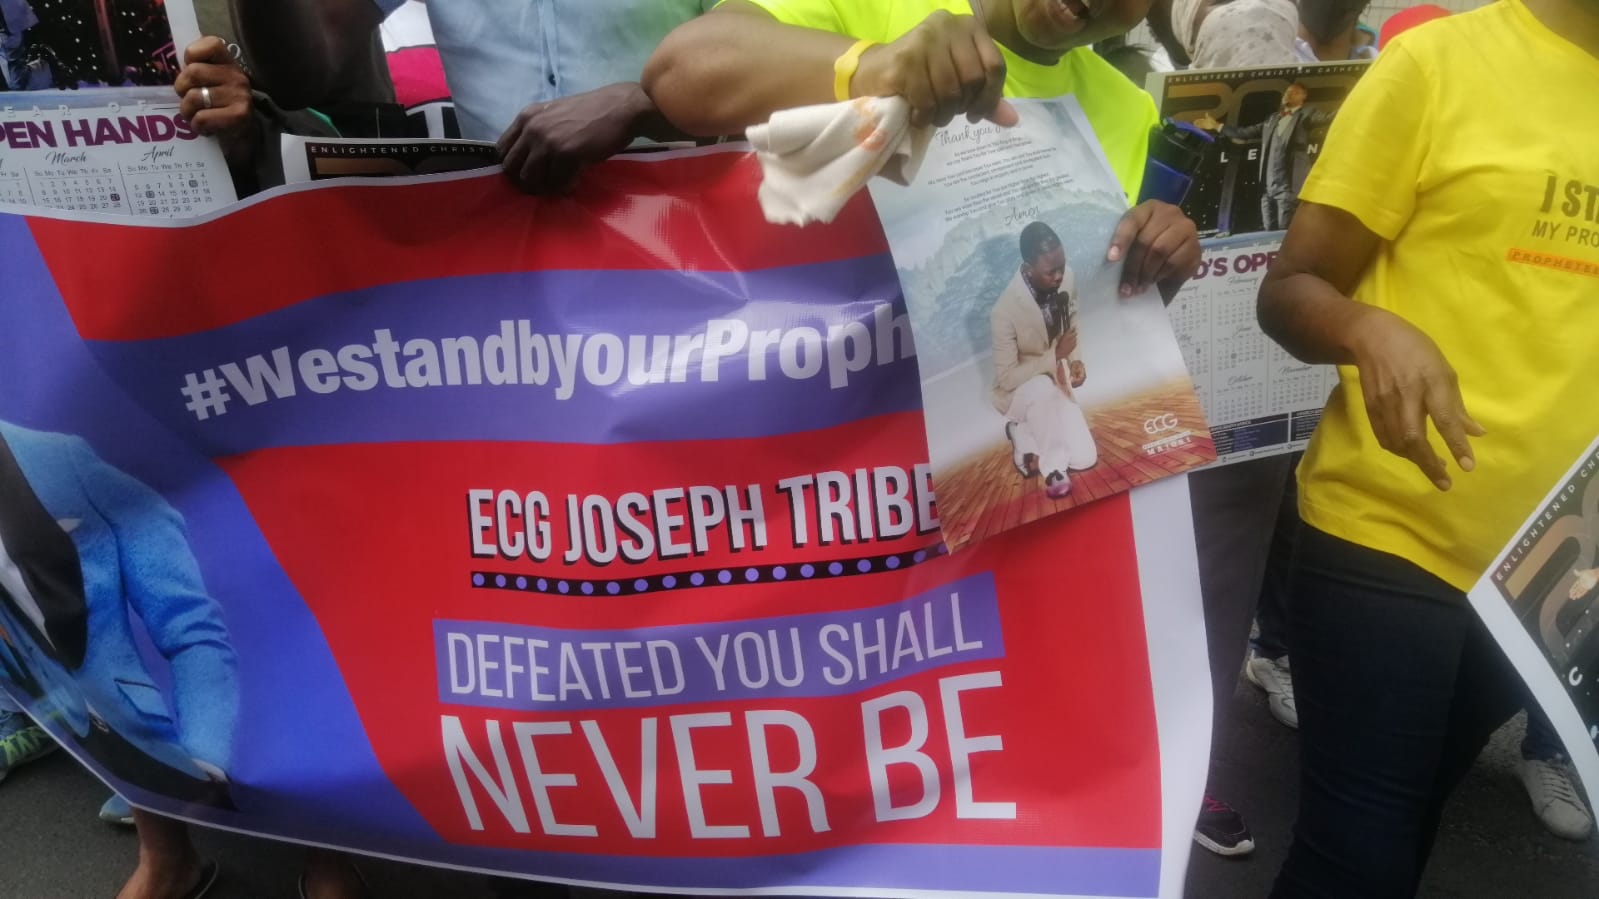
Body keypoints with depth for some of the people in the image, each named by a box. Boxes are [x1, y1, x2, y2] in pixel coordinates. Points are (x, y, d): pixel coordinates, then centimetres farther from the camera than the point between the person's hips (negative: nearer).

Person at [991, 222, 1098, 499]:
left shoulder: (1066, 278, -14)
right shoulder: (1005, 311, -31)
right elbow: (1006, 378, -24)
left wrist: (1075, 359, -9)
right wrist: (1056, 355, -24)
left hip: (1057, 384, 5)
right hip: (1018, 392, -5)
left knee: (1085, 459, -10)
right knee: (1043, 387, -40)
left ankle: (1024, 433, 12)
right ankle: (1052, 465, -21)